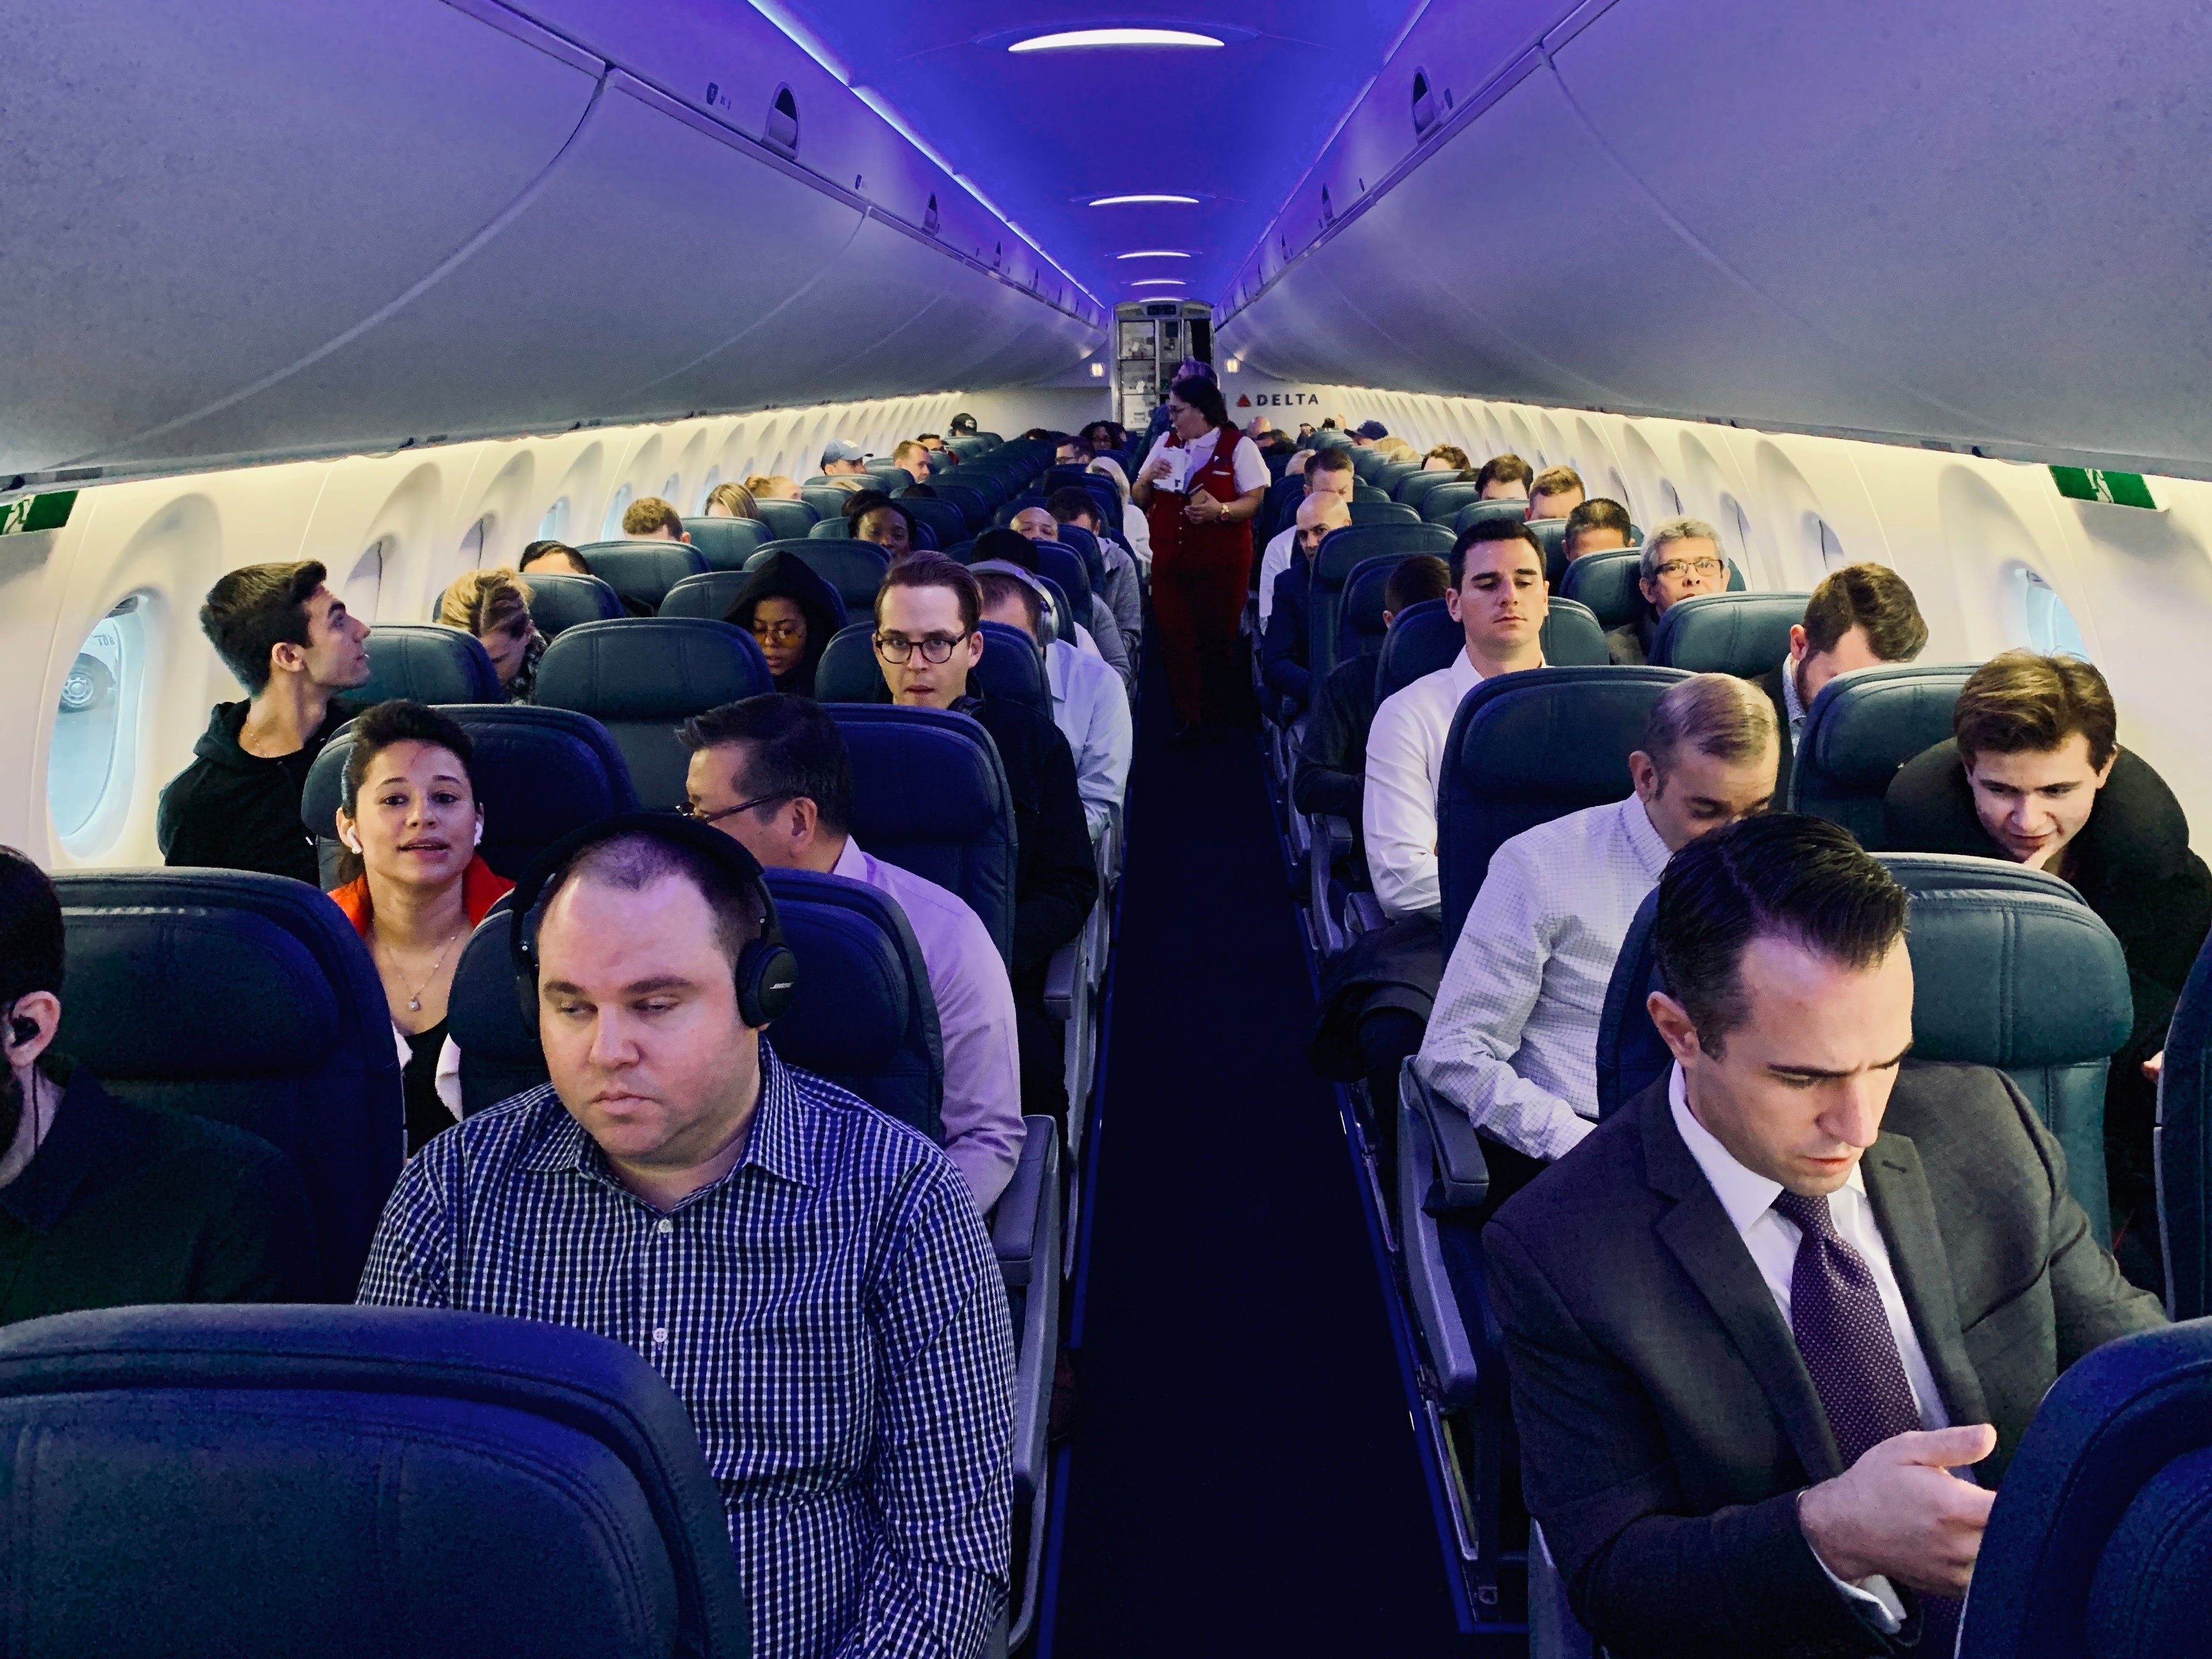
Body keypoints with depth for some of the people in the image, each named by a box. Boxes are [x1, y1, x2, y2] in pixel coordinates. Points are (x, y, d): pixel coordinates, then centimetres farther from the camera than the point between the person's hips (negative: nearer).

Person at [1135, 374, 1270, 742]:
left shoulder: (1238, 446, -3)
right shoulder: (1166, 443, 12)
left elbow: (1254, 501, -7)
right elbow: (1140, 502, 16)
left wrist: (1221, 510, -25)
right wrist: (1146, 478, -6)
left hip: (1222, 563, -4)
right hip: (1169, 558, 4)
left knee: (1218, 639, 4)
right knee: (1175, 637, 1)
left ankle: (1220, 718, 18)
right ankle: (1186, 716, 9)